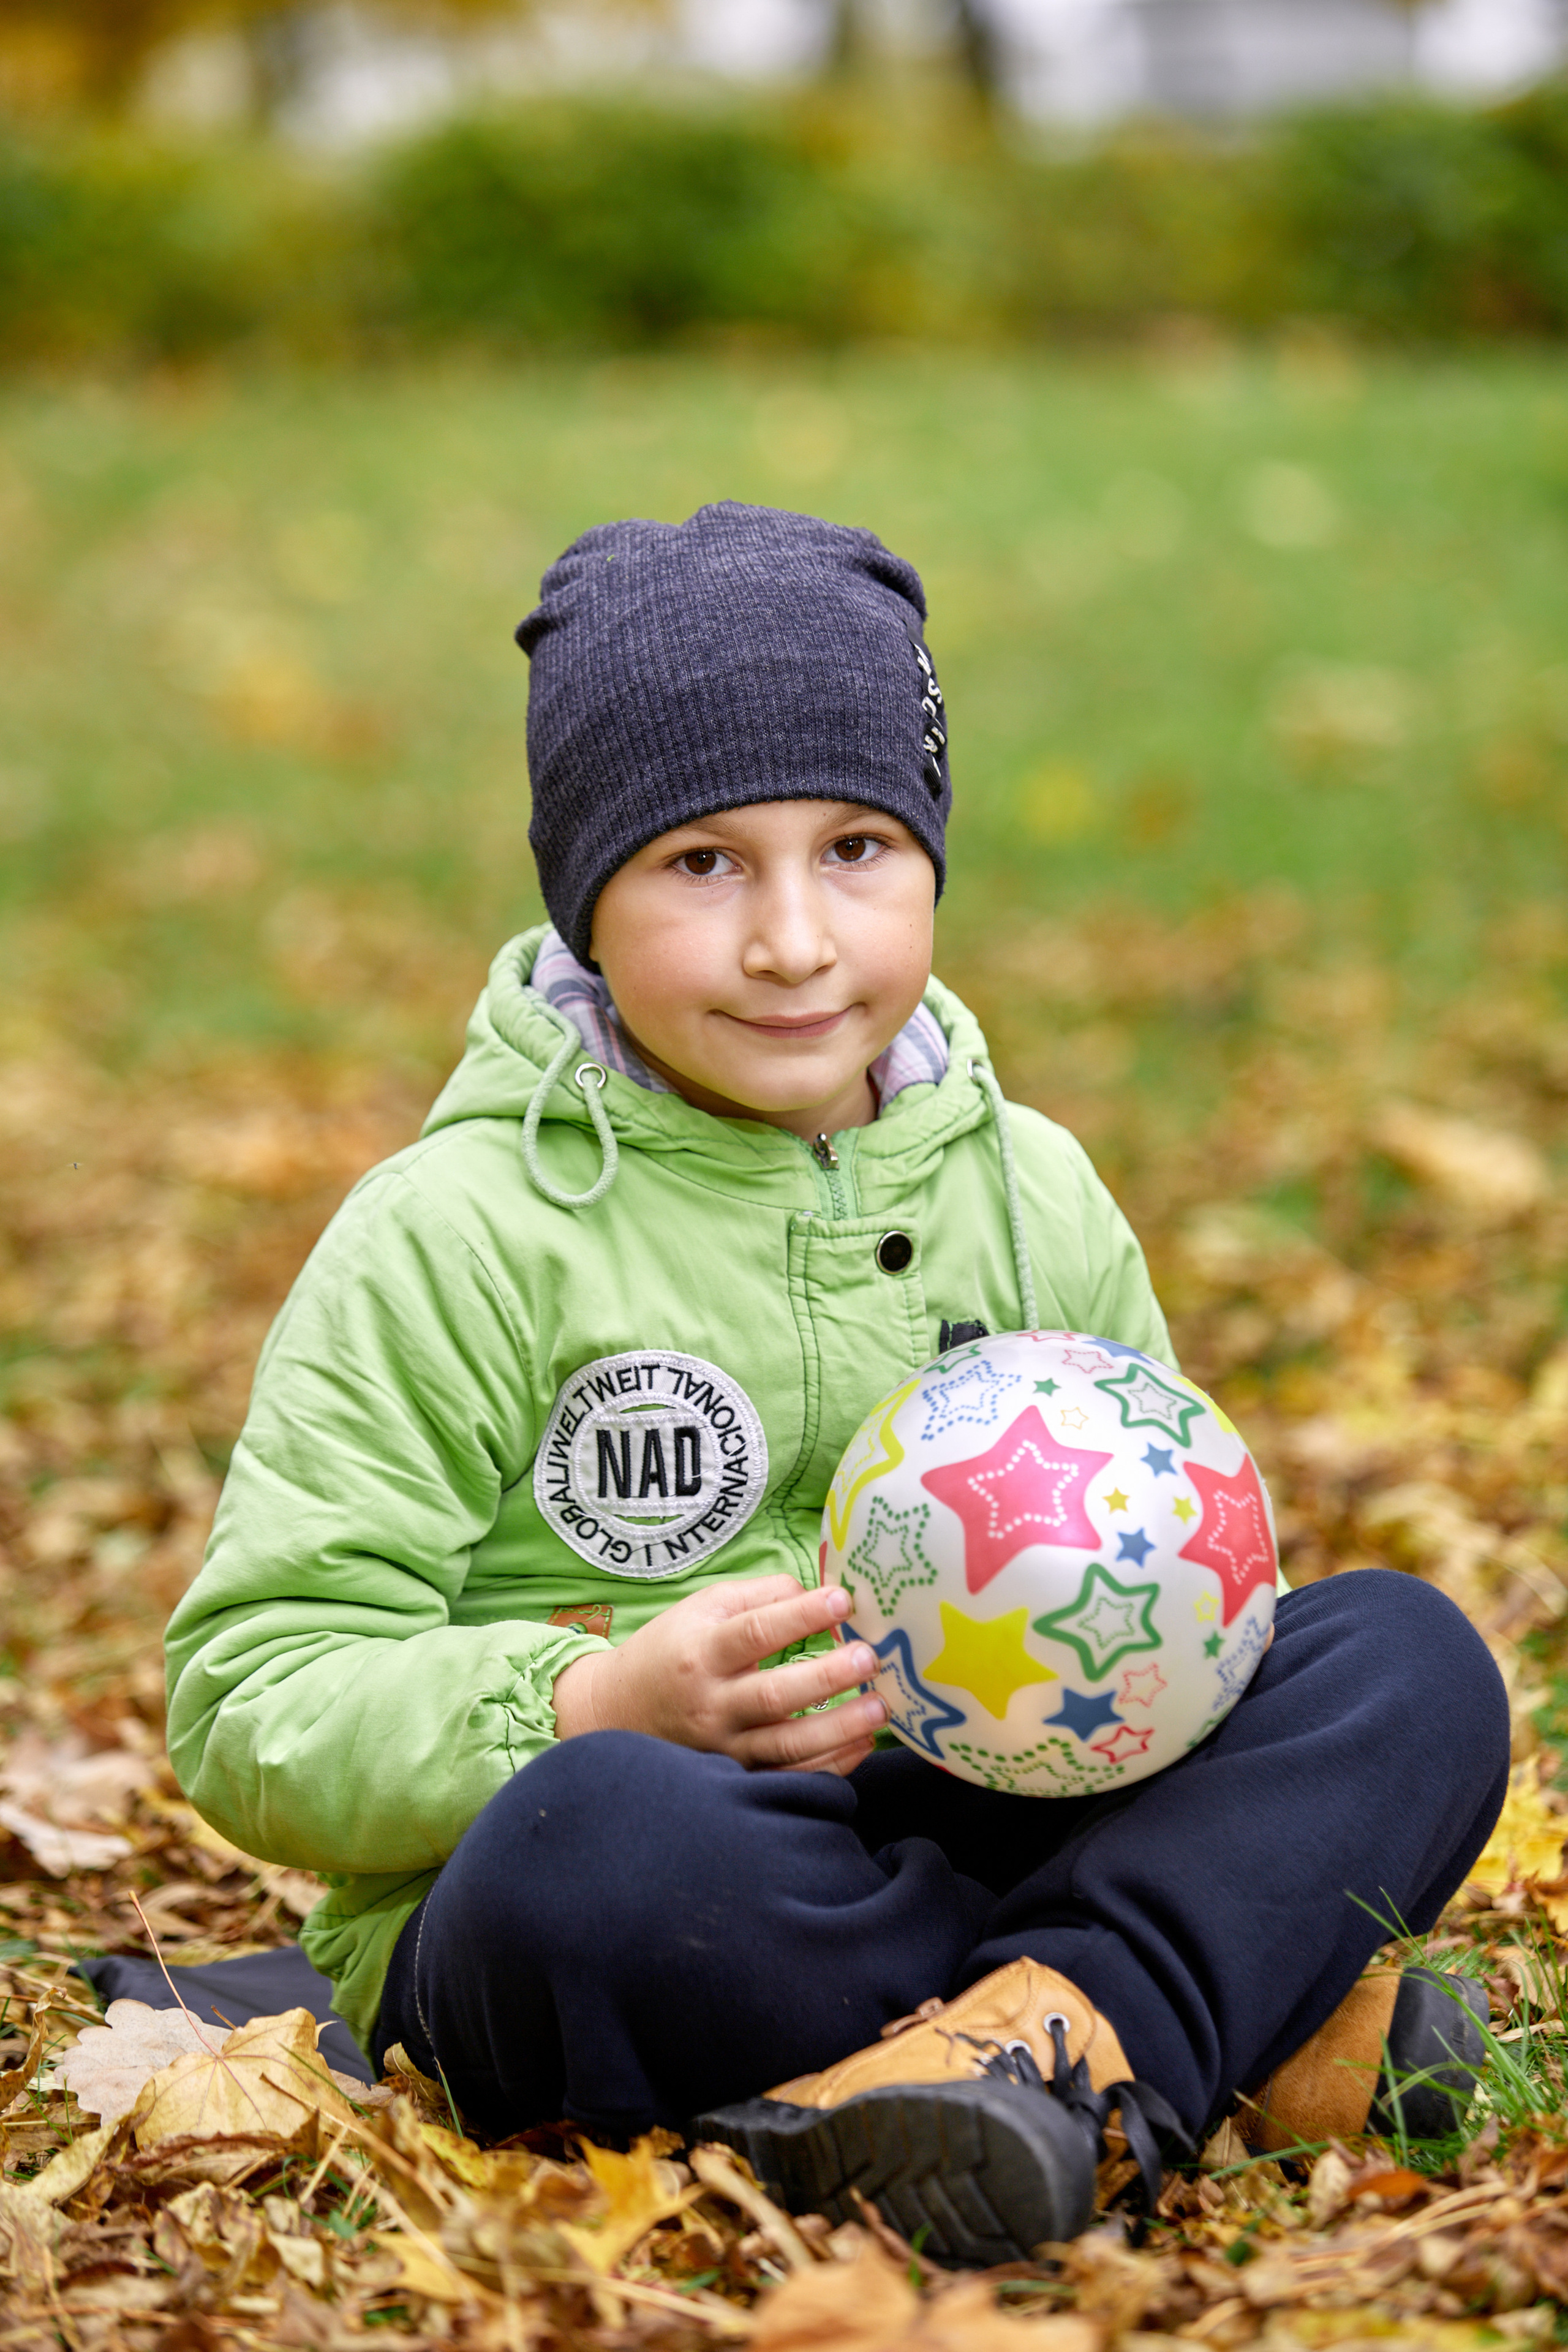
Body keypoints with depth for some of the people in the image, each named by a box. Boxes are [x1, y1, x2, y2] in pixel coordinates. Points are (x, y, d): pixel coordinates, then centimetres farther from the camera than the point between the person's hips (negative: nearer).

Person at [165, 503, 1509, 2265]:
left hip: (985, 1833, 5)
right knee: (600, 1833, -40)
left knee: (1408, 1661, -14)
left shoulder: (1032, 1194, 13)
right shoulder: (459, 1237, -2)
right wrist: (610, 1706, -23)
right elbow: (252, 1703, -6)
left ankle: (1061, 2029, -38)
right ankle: (1253, 2004, -24)